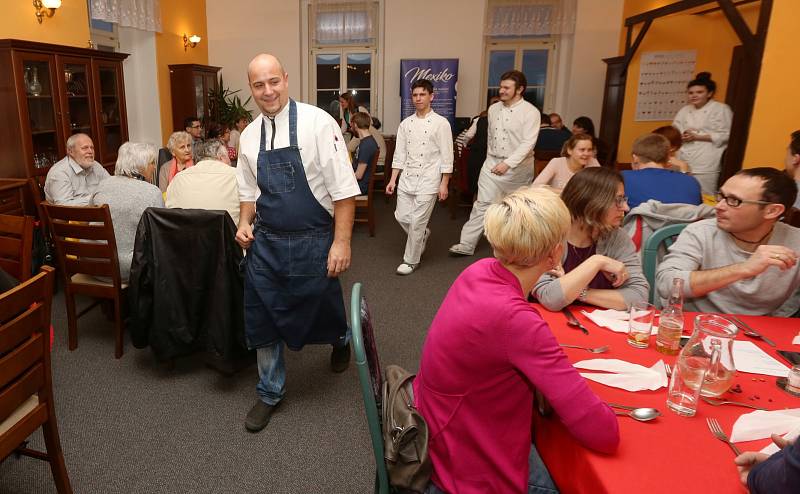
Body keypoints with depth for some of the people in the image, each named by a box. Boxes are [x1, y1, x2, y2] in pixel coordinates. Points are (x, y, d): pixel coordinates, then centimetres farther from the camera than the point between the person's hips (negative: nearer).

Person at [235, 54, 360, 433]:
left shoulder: (317, 122, -12)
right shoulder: (249, 136, 5)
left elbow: (343, 189, -14)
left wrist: (341, 242, -17)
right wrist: (245, 224, -1)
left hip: (313, 242, -4)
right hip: (265, 243, 4)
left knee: (322, 309, 15)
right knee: (262, 318, 9)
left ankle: (340, 341, 53)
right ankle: (270, 392, 32)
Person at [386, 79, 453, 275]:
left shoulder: (441, 123, -6)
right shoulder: (406, 123, 8)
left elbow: (446, 157, -7)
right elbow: (399, 154, 9)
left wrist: (444, 184, -10)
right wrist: (393, 179, 5)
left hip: (428, 180, -5)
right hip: (407, 178, 5)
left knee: (417, 222, -2)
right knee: (402, 216, 7)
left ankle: (411, 260, 15)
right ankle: (423, 234, 38)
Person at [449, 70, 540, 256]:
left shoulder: (530, 112, -12)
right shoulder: (493, 109, 6)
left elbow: (528, 143, -20)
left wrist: (508, 163, -27)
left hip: (517, 167, -4)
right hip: (492, 163, 4)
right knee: (482, 203, -1)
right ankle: (467, 244, 1)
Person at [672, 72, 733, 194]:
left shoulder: (721, 109, -1)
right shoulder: (684, 110, 15)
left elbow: (725, 135, -8)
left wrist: (697, 136, -12)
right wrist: (682, 136, -8)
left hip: (705, 165, -5)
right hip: (682, 163, 5)